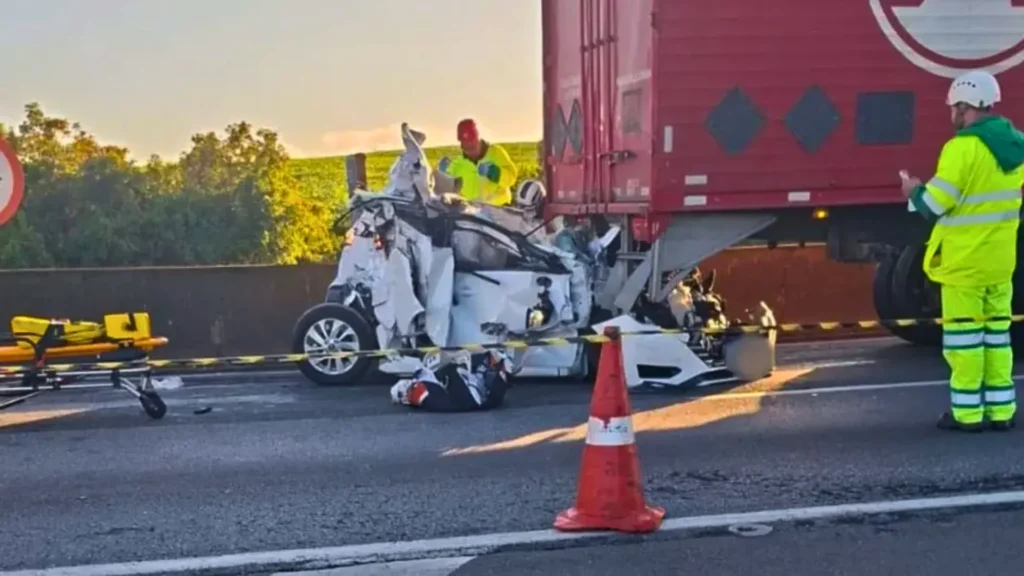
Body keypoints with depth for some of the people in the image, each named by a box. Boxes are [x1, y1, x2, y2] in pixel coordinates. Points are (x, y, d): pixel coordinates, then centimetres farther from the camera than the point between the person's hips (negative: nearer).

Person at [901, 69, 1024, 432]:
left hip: (964, 262, -7)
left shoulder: (962, 147, -18)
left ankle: (967, 413, 5)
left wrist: (914, 191, 2)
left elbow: (935, 206, -17)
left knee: (964, 336, 1)